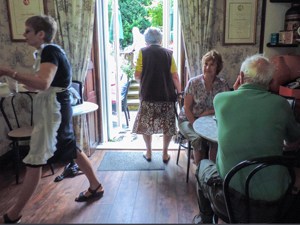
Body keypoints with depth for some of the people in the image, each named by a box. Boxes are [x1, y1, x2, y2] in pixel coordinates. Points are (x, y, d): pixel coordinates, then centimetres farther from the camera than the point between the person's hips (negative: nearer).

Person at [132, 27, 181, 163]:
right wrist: (179, 92, 10)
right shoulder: (168, 53, 4)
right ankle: (165, 154, 19)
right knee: (168, 126, 13)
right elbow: (175, 77, -1)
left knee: (146, 124, 14)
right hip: (167, 96, 1)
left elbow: (137, 76, -5)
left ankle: (148, 153, 22)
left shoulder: (143, 52, 0)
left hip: (148, 96, -1)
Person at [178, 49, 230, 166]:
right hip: (188, 119, -2)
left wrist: (207, 112, -15)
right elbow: (187, 108, -8)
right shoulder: (193, 83, -9)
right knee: (198, 139, -29)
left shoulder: (223, 85, -3)